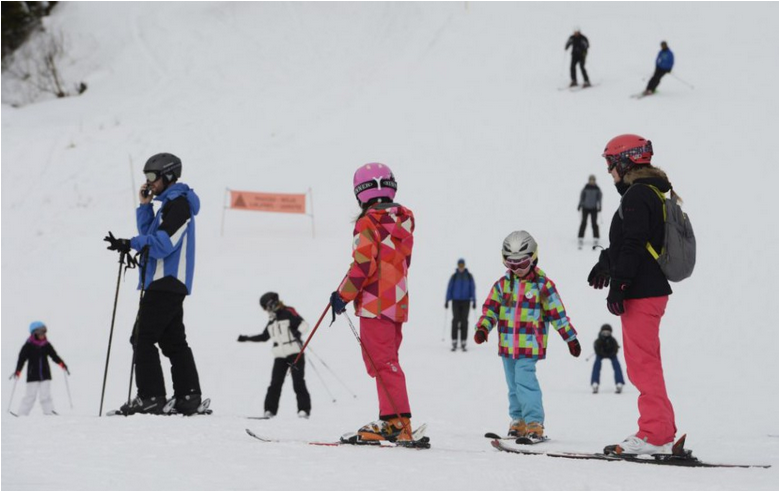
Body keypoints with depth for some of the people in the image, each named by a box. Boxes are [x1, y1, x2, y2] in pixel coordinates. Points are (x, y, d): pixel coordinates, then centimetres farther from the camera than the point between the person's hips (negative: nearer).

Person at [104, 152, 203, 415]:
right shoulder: (171, 203, 20)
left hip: (165, 282, -11)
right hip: (172, 283, 11)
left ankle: (150, 397, -14)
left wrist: (131, 244, -28)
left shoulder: (179, 203, -11)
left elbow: (163, 242, -21)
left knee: (143, 338, -11)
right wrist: (144, 206, 12)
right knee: (172, 340, 11)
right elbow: (149, 234, 23)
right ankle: (188, 397, 12)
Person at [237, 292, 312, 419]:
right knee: (275, 383, -2)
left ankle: (304, 409, -7)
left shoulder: (288, 313, -3)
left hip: (295, 353, -6)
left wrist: (298, 332, -31)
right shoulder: (272, 321, 18)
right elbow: (264, 336, 30)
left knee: (298, 382, -8)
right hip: (280, 355, 6)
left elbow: (304, 325, -12)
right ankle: (270, 410, 0)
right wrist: (247, 338, 30)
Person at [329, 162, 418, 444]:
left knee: (383, 363, -7)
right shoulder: (404, 218, 10)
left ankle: (398, 422, -11)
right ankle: (392, 420, 16)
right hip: (398, 302, 8)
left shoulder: (368, 223, -12)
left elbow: (363, 266, -17)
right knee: (386, 361, 15)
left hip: (375, 303, -8)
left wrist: (343, 295, -8)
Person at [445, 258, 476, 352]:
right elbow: (449, 288, 2)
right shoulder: (454, 276, 0)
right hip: (456, 301, 0)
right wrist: (447, 301, -3)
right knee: (456, 320, -6)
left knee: (464, 321, -1)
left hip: (466, 302, 0)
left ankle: (463, 343, 2)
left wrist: (474, 301, -3)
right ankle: (454, 343, -3)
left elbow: (472, 288, 3)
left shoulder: (469, 276, 1)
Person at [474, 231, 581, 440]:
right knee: (514, 385, 13)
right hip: (507, 345, 5)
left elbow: (557, 313, 0)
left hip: (529, 345, -5)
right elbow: (491, 308, 6)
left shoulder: (543, 285, -3)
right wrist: (483, 327, -11)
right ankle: (519, 421, 25)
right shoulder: (503, 284, 7)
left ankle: (534, 423, -16)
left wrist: (570, 338, 2)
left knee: (525, 381, -17)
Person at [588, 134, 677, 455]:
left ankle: (655, 436, -9)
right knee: (646, 363, 16)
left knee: (643, 364, -9)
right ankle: (661, 431, 19)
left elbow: (633, 246, -22)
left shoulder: (636, 195, -14)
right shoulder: (653, 192, 18)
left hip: (641, 293, -10)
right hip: (653, 289, 10)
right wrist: (606, 262, 44)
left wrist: (617, 286, -21)